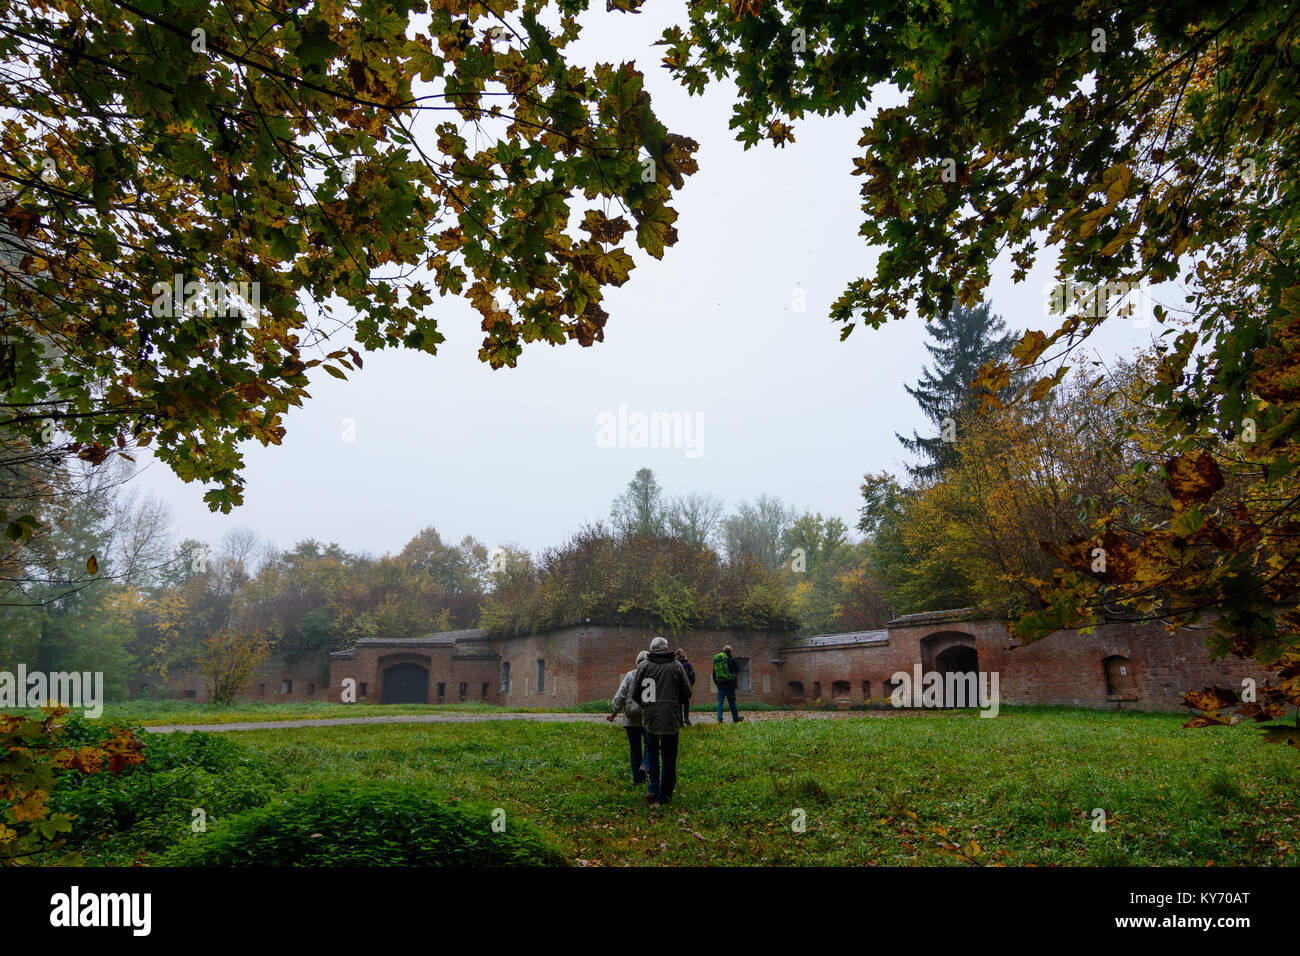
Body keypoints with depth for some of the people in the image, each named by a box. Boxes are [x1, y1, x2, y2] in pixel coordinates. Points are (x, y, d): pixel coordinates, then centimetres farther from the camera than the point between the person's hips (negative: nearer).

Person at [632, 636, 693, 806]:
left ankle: (654, 789, 14)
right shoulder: (676, 665, -1)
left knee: (653, 752, 21)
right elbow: (687, 693, 1)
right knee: (669, 757, 9)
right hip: (670, 718, -1)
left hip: (649, 717, 1)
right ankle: (664, 796, 12)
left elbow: (635, 693, 1)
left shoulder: (643, 666, -1)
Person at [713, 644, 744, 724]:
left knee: (720, 701, 5)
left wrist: (715, 681, 19)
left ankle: (719, 719, -1)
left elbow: (714, 672, 13)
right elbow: (737, 670, 2)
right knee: (732, 701, 6)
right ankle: (735, 718, 15)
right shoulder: (731, 659, -8)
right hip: (729, 683, -4)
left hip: (720, 683, 4)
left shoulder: (716, 660, 8)